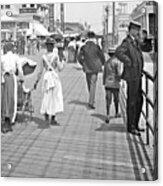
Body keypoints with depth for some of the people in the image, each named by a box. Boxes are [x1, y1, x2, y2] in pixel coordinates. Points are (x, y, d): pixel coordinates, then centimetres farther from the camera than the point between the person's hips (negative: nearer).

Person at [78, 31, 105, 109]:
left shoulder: (83, 47, -4)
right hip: (94, 68, -2)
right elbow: (102, 57, -2)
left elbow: (79, 57, -3)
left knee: (89, 84, 17)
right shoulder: (96, 47, -9)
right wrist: (101, 64, 17)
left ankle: (92, 99, 34)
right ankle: (90, 102, -12)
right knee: (93, 84, -2)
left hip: (87, 68, 2)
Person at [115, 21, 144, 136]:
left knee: (139, 100, 15)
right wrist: (129, 63, -24)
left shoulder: (136, 42, 15)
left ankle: (135, 125, 26)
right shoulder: (127, 42, -14)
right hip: (132, 76, -9)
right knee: (132, 101, -2)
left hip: (138, 75, 9)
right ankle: (131, 127, 7)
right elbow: (118, 53, -32)